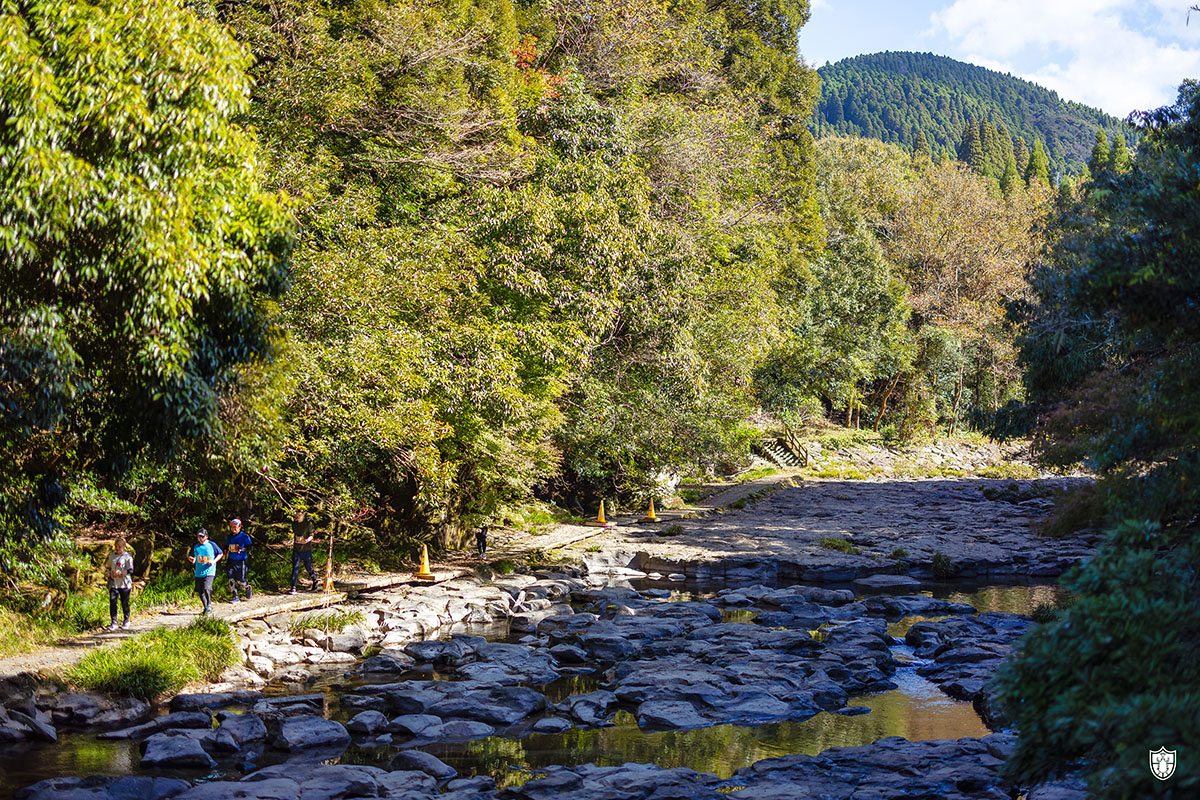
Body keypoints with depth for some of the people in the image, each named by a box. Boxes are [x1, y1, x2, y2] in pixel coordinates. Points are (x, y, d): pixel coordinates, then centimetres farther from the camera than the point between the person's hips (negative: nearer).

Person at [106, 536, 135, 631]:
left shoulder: (127, 557, -5)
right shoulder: (111, 555, 11)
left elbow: (130, 570, -9)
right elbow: (109, 568, 22)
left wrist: (120, 573, -21)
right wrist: (110, 573, 0)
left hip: (124, 583, -4)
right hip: (113, 583, 4)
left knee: (125, 603, 5)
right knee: (112, 602, -6)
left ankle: (126, 621, 22)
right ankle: (113, 623, -4)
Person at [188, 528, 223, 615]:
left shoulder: (212, 545, 0)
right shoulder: (195, 546, 7)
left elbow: (220, 554, 9)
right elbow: (189, 556, 17)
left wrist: (214, 561, -7)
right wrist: (192, 559, -7)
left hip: (209, 571, -4)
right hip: (199, 572, 4)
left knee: (206, 588, -21)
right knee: (200, 591, 7)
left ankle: (209, 605, -3)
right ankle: (206, 607, 24)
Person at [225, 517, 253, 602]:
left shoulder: (244, 536, -6)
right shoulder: (230, 537, 10)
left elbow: (250, 547, -9)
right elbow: (226, 547, 22)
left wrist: (242, 549, -24)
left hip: (242, 561, -4)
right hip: (232, 561, 4)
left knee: (241, 580, -4)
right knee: (231, 579, -6)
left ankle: (247, 588, 29)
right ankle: (235, 596, 3)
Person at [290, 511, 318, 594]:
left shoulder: (308, 523, -5)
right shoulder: (294, 524, 8)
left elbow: (311, 536, -6)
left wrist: (307, 540, -25)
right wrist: (294, 540, 12)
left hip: (306, 550, -3)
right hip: (296, 550, 3)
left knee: (308, 568, 8)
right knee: (295, 568, -7)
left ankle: (315, 582, 35)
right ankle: (293, 588, -9)